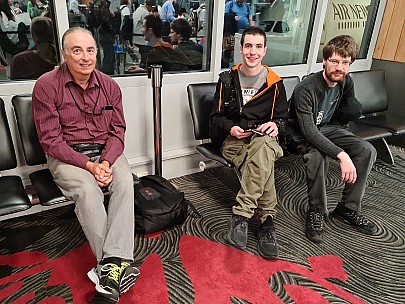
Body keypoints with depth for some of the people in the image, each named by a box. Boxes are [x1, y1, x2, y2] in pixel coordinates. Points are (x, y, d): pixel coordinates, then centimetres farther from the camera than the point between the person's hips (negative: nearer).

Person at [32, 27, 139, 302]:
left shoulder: (109, 86, 3)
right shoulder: (46, 85, -8)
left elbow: (118, 130, 3)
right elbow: (51, 140, -10)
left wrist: (107, 161, -16)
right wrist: (89, 165, -20)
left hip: (106, 152, 3)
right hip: (66, 155, -2)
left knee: (125, 180, -28)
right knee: (88, 190, -32)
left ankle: (111, 265, -31)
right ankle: (115, 263, -22)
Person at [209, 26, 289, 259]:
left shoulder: (275, 83, 11)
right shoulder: (227, 80, 11)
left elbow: (282, 118, 14)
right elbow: (216, 117, 10)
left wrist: (275, 124, -12)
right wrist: (231, 128, -12)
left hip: (263, 138, 1)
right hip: (233, 140, 0)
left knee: (263, 146, -41)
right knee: (264, 161, -36)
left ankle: (241, 214, -40)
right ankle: (267, 220, -30)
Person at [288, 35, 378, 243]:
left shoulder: (346, 82, -3)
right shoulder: (306, 89, -27)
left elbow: (354, 112, 14)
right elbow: (309, 131, -35)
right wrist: (342, 155, -41)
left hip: (328, 128, 7)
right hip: (302, 135, -6)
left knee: (367, 150, -14)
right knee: (318, 155, -38)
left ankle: (348, 208, -4)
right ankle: (316, 212, -18)